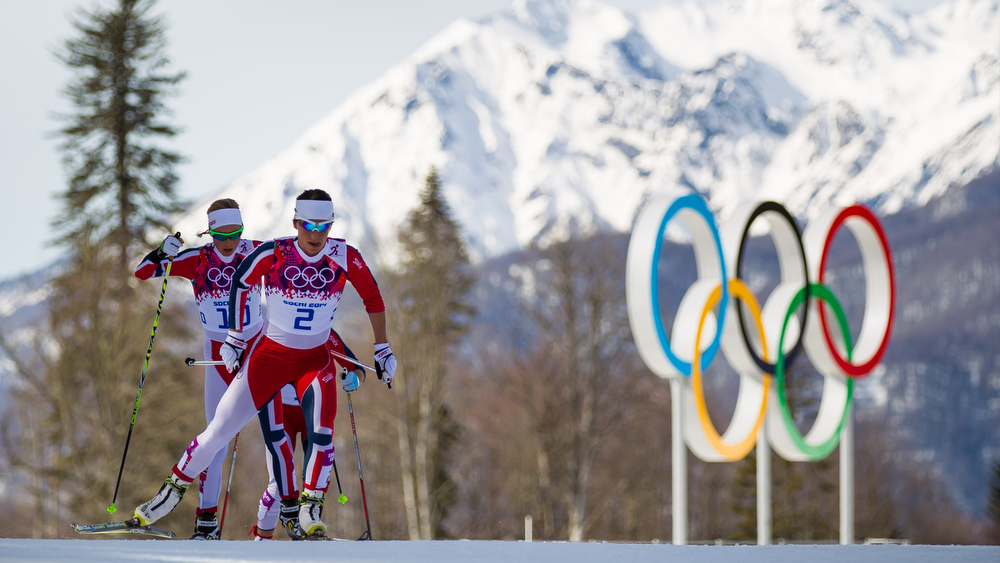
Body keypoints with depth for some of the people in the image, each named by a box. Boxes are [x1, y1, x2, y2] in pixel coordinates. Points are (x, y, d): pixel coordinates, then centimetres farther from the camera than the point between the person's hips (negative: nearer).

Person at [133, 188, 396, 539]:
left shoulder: (345, 257, -13)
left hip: (315, 359, 0)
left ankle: (310, 510, -13)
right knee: (220, 430, -1)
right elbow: (241, 282, 3)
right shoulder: (273, 254, -16)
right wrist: (234, 339, 5)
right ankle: (173, 490, 19)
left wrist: (383, 349, 6)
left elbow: (372, 298, 3)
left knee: (322, 428, -26)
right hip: (270, 353, 0)